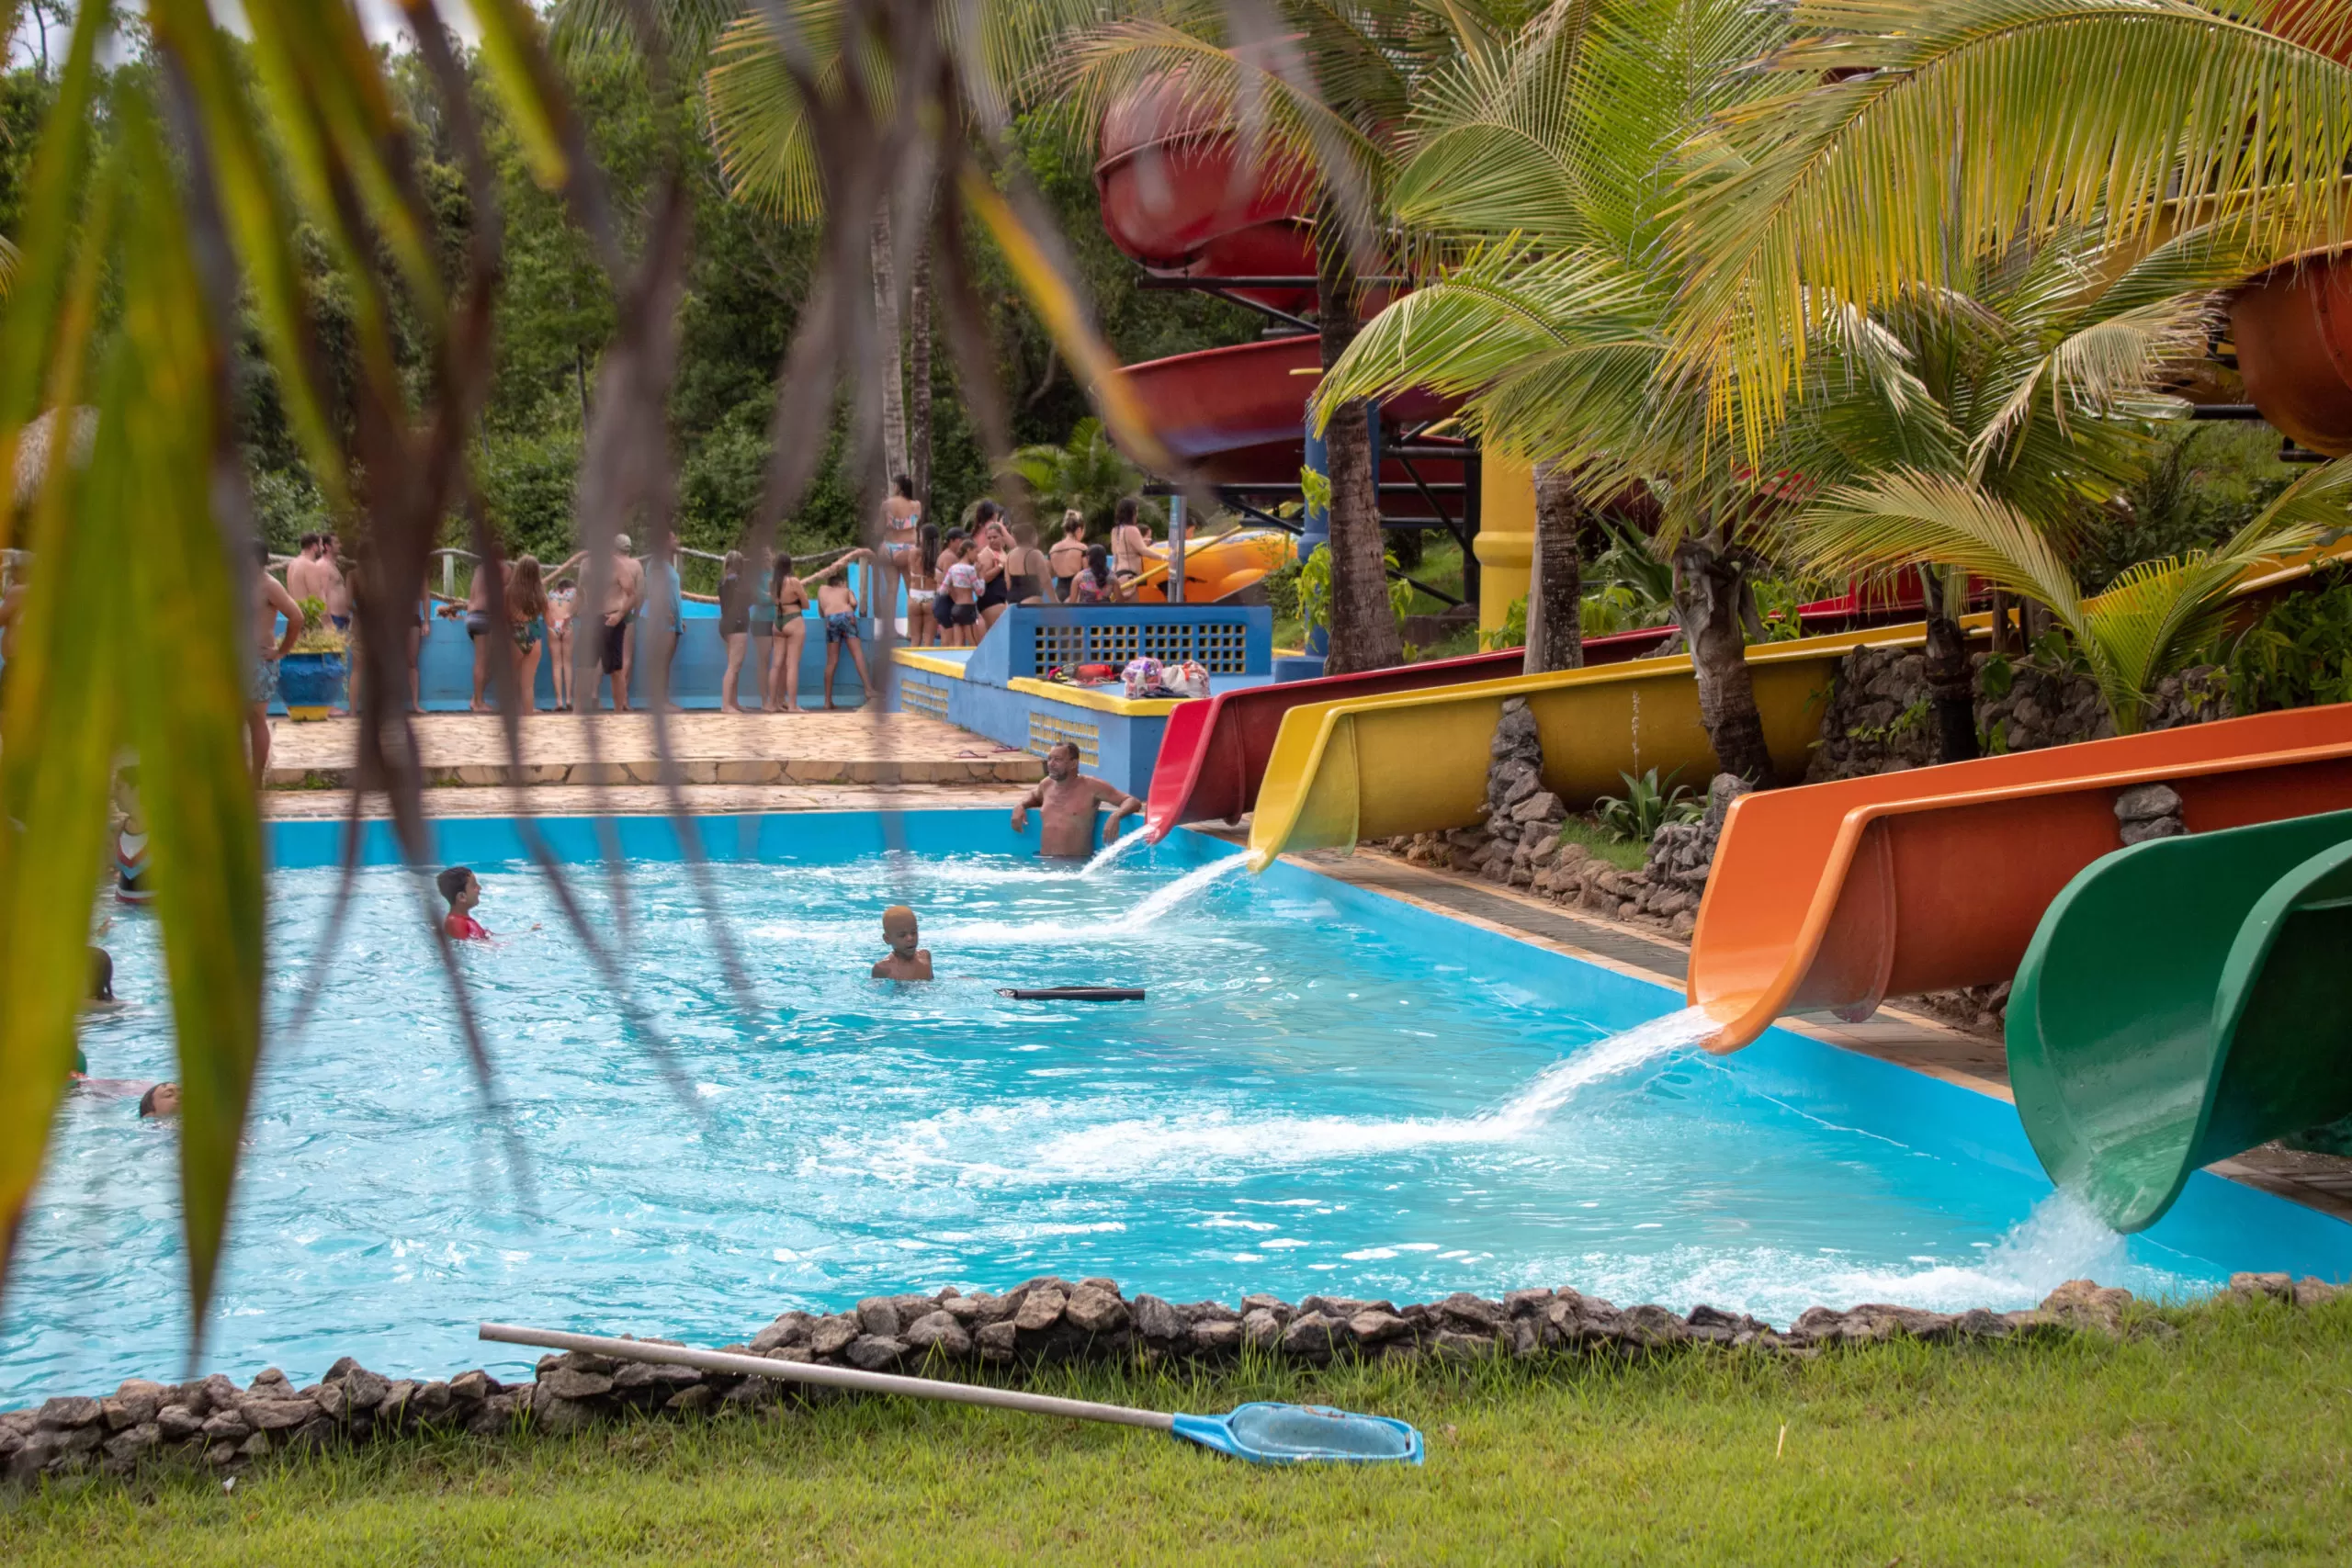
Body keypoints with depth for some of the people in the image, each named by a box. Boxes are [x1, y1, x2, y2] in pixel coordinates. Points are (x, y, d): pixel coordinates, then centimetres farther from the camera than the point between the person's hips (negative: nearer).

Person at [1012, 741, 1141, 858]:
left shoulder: (1091, 787, -3)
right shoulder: (1046, 784, 15)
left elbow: (1133, 802, -5)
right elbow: (1034, 795, 41)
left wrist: (1115, 816, -25)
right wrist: (1020, 806, 18)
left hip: (1079, 864, -5)